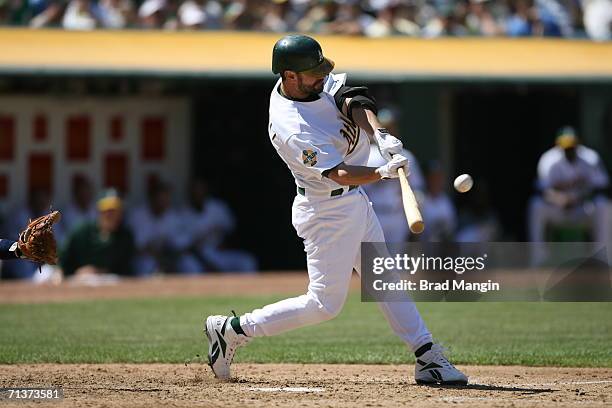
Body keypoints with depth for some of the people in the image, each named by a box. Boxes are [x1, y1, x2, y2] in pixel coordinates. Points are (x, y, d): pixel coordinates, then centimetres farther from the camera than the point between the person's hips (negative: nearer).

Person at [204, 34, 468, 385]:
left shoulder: (316, 81, -6)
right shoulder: (290, 128, -30)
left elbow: (352, 99, -11)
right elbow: (338, 173, -33)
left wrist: (380, 135, -28)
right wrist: (384, 172, -49)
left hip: (355, 200, 9)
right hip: (327, 210, -9)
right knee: (325, 304, -2)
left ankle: (429, 359, 16)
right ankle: (232, 330, 8)